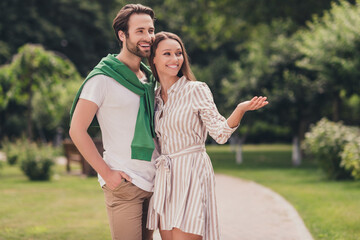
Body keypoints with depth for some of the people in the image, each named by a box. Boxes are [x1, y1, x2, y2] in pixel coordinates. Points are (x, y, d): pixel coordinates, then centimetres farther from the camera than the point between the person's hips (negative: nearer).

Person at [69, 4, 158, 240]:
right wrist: (106, 172, -13)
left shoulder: (149, 78, 13)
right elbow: (77, 130, -10)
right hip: (123, 183, -7)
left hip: (151, 182, 7)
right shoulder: (103, 78, -8)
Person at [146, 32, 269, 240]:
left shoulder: (196, 90, -5)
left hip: (191, 175, -6)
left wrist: (241, 109, -29)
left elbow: (220, 133, -13)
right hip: (165, 177, 6)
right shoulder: (155, 97, 11)